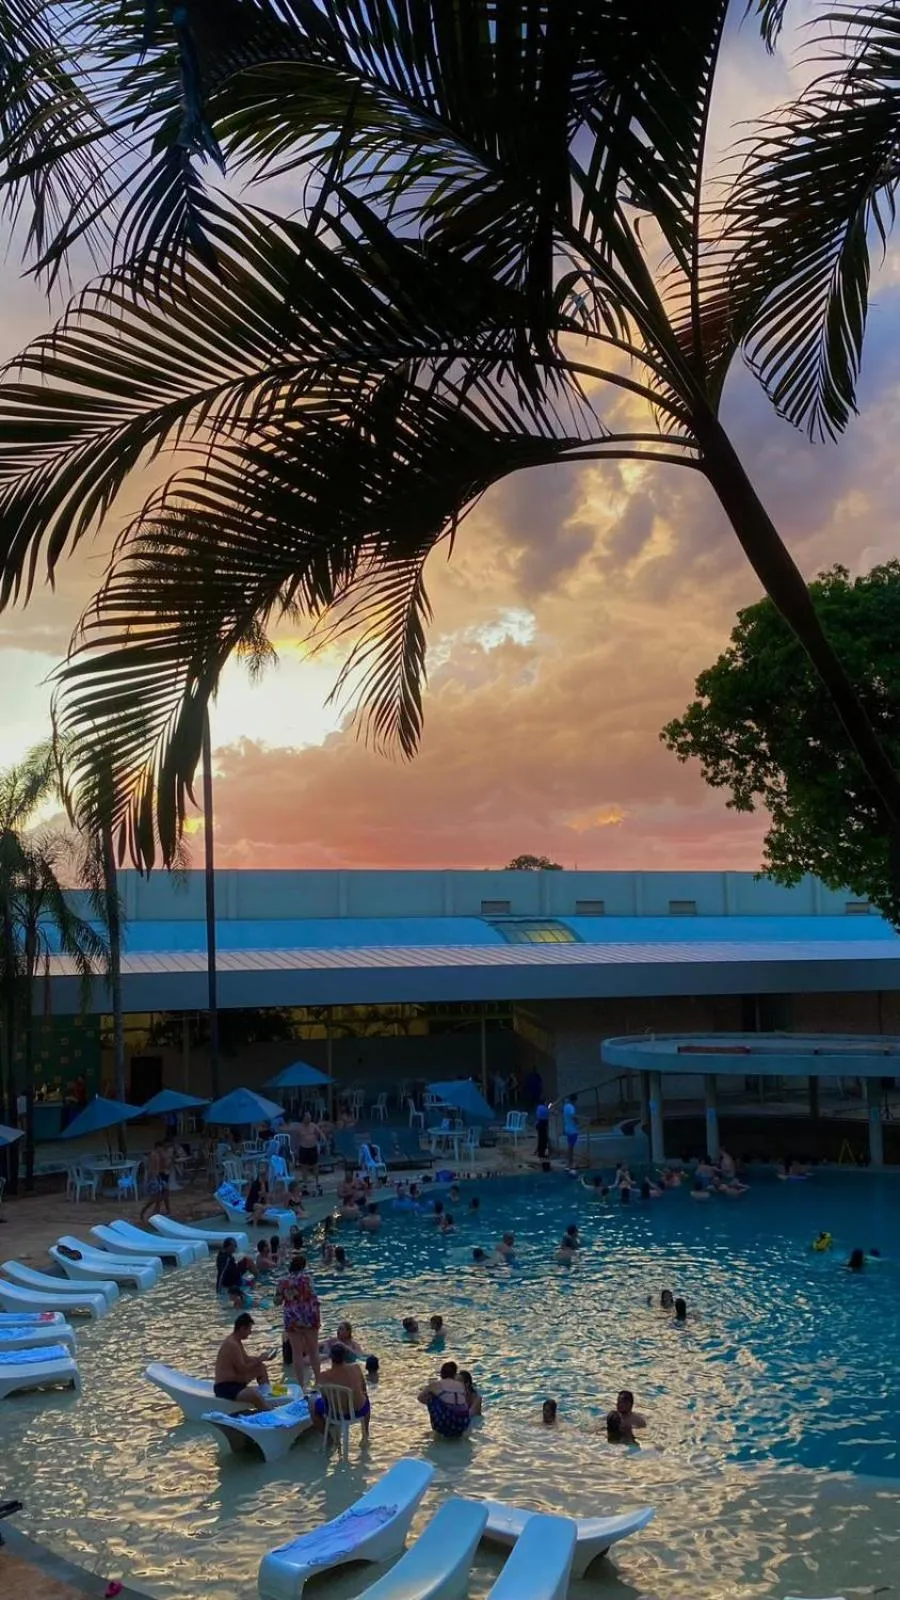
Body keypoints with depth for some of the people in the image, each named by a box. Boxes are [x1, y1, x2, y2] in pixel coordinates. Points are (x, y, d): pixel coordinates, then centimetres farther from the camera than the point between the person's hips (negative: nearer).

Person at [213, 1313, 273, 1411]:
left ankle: (266, 1394, 14)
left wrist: (260, 1358, 8)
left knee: (261, 1367, 22)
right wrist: (259, 1360, -8)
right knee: (254, 1394, -37)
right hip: (225, 1388, -11)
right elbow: (242, 1370, -18)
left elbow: (246, 1359, 22)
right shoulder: (232, 1344, -20)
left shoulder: (237, 1341, 11)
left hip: (236, 1382, 11)